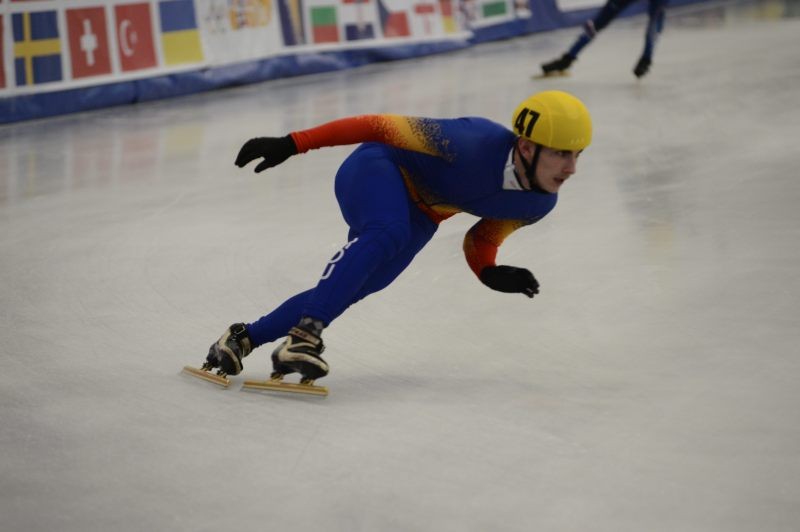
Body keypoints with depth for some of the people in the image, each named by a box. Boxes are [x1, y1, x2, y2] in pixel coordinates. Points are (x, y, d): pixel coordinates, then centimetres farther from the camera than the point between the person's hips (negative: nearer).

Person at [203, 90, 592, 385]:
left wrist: (489, 272, -20)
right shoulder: (474, 145, -36)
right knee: (387, 235, -38)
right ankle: (304, 337, -41)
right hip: (378, 169, -7)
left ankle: (244, 338, 8)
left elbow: (481, 237, 3)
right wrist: (292, 144, -27)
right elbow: (381, 127, -28)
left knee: (342, 291, -6)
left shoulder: (540, 204, -14)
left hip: (420, 216, 7)